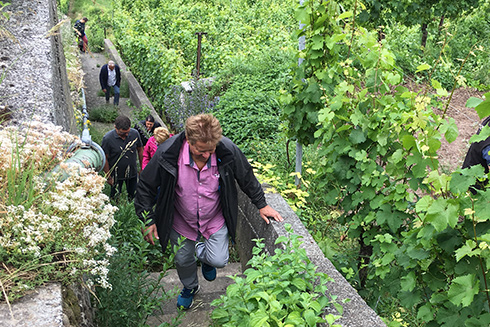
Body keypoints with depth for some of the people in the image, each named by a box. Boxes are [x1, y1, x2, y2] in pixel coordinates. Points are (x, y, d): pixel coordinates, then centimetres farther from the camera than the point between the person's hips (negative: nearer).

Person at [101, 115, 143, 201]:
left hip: (132, 172, 3)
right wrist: (108, 177, -8)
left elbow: (140, 150, 3)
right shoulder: (108, 138, -21)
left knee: (134, 197, 16)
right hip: (116, 174, -2)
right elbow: (104, 158, -13)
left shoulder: (135, 133, -13)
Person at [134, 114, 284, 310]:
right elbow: (146, 186, -12)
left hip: (216, 220, 0)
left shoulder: (228, 151, -27)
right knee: (183, 260, 18)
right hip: (182, 222, 0)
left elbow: (247, 178, -5)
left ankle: (203, 252, 33)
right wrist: (148, 219, -9)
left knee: (218, 261, -7)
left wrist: (261, 205, 4)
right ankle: (190, 287, 55)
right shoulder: (167, 154, -29)